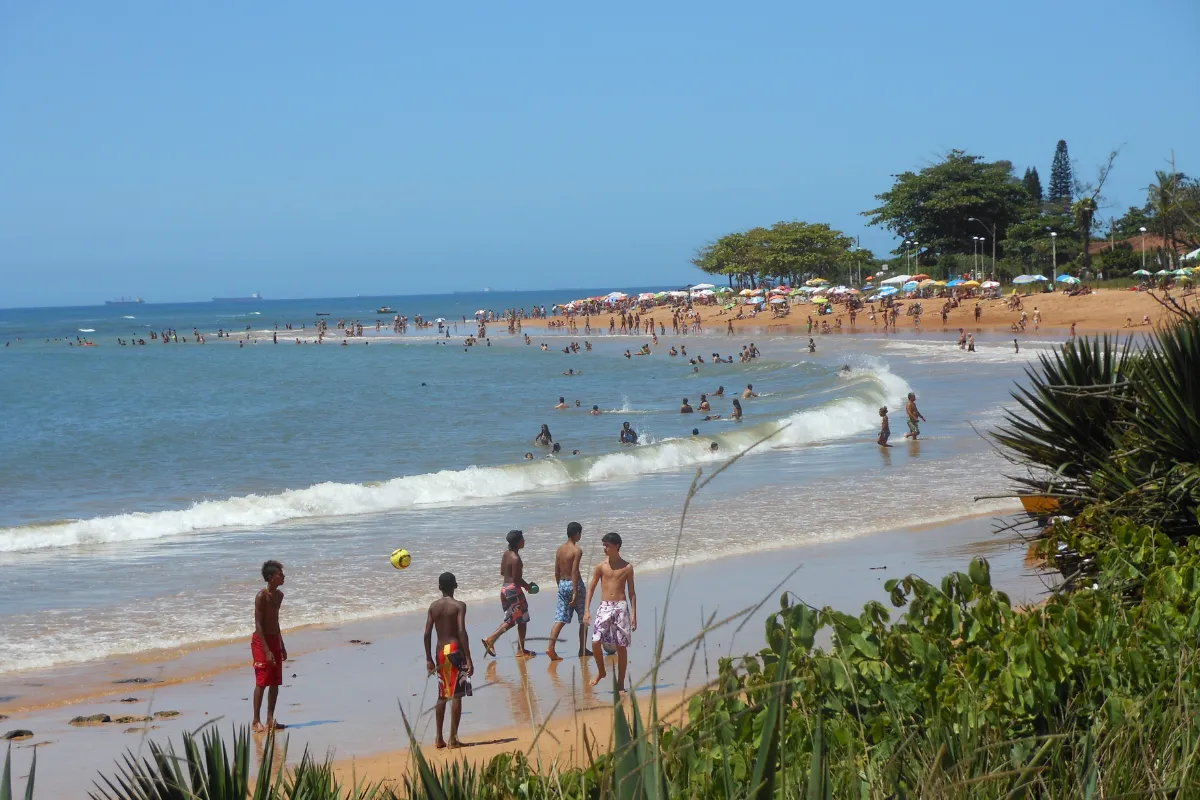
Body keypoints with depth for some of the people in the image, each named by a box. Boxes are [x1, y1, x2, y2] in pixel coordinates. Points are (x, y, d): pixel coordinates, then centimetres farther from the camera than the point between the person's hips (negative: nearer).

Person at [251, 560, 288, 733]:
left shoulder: (279, 595, 10)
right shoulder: (261, 596, -16)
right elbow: (258, 625, -19)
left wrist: (282, 646, 21)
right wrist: (267, 651, -23)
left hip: (275, 640, 8)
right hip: (261, 641, -8)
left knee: (275, 683, 8)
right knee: (262, 682, -8)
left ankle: (270, 720, 15)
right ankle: (256, 722, -3)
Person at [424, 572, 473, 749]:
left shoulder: (433, 606, 7)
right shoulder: (459, 606, -7)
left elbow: (427, 633, 4)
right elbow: (462, 632, -16)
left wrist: (429, 659, 12)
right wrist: (468, 659, -16)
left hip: (440, 653, 5)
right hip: (455, 650, -5)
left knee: (442, 696, 15)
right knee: (456, 695, -3)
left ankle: (439, 738, 17)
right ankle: (453, 738, -6)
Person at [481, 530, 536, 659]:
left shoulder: (506, 554, 7)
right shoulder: (516, 559, -20)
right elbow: (516, 579, -22)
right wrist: (527, 586, -3)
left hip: (505, 588, 9)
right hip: (514, 590, -9)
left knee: (511, 620, 17)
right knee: (522, 620, 5)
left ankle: (490, 640, 6)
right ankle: (521, 650, 11)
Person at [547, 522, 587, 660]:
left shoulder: (560, 549, 8)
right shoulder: (577, 550, -13)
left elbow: (556, 572, 11)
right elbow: (574, 572, -20)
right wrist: (575, 593, -21)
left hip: (562, 584, 6)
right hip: (575, 584, -6)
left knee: (560, 619, 1)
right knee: (583, 619, 10)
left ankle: (551, 647, -13)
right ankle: (582, 650, 14)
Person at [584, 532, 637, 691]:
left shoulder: (627, 567, 4)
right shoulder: (601, 566, 6)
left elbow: (631, 592, 7)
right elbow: (591, 588, 8)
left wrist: (634, 614, 1)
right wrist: (587, 610, 0)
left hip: (621, 607, -1)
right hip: (604, 607, 1)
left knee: (622, 646, -1)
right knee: (595, 642, -12)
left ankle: (621, 682, 7)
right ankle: (600, 672, 13)